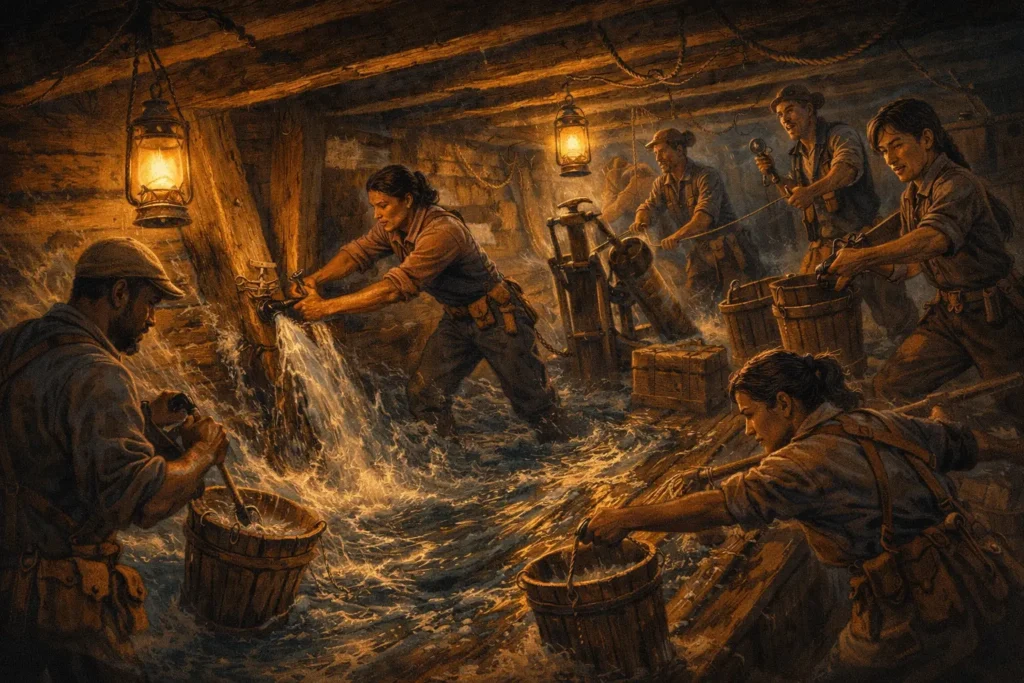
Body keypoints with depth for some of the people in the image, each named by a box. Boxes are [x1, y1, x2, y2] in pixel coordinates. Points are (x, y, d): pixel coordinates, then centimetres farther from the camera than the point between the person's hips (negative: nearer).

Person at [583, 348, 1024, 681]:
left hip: (918, 620, -8)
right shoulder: (883, 425, 8)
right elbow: (960, 442, 22)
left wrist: (629, 519, -16)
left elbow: (722, 505, -21)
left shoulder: (809, 460, -16)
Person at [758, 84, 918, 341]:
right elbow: (794, 195, 23)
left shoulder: (840, 135, -10)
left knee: (892, 312, -7)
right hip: (823, 243, 7)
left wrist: (812, 190, -48)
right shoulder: (799, 153, 14)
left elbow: (849, 166, -32)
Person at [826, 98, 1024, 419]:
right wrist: (860, 264, -5)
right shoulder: (910, 197, 7)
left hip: (993, 311, -7)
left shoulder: (958, 184, -21)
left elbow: (935, 238, -40)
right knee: (890, 386, -4)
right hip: (948, 311, 8)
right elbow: (912, 264, 11)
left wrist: (865, 257, -46)